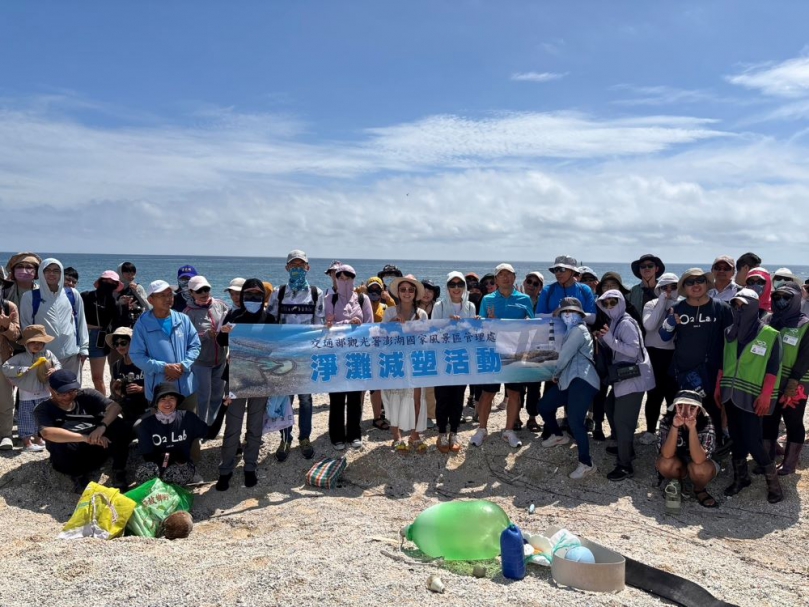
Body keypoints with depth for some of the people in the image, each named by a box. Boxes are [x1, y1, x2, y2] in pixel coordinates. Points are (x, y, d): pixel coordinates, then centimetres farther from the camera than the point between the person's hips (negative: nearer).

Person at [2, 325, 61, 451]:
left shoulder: (48, 354, -1)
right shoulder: (20, 357, -9)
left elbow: (58, 365, 3)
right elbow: (5, 367, -12)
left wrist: (55, 370, -19)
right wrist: (20, 370, -25)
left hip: (44, 394, 4)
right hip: (27, 395, -3)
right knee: (27, 419, 3)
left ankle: (37, 439, 33)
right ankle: (27, 442, 13)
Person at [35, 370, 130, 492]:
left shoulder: (86, 395, 1)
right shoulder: (44, 409, -5)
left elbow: (115, 406, -13)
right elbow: (47, 432, -26)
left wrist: (101, 427, -34)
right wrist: (86, 438, -36)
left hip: (97, 448, 2)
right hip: (72, 458, -2)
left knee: (118, 426, -24)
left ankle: (119, 473, -10)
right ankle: (79, 477, -8)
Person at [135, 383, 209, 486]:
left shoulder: (187, 418, -5)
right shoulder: (147, 424, -4)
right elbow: (147, 455, -4)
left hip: (182, 466, -1)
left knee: (172, 474, -37)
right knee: (144, 472, -34)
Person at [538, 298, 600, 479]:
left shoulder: (579, 330, -6)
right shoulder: (570, 332, 27)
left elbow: (565, 356, -8)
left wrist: (555, 374, 7)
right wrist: (558, 376, 6)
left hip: (582, 381, -10)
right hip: (569, 380, 10)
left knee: (575, 421, -19)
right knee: (544, 405, 18)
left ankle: (586, 463, -12)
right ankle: (558, 435, 42)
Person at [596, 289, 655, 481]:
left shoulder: (626, 323, -16)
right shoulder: (615, 322, 13)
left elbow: (634, 350, -24)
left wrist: (610, 339, -28)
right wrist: (603, 339, 1)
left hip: (634, 378, -10)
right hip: (623, 376, 10)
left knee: (623, 419, -10)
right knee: (611, 409, 23)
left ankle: (625, 465, -5)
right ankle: (625, 447, 38)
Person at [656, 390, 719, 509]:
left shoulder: (706, 425, -27)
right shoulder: (666, 421, -23)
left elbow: (698, 459, -38)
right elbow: (666, 454, -33)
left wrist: (692, 428, -49)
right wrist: (675, 427, -45)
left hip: (702, 464, -1)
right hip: (678, 466, 1)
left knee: (699, 469, -34)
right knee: (665, 463, -31)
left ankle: (700, 490, 2)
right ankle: (675, 482, 5)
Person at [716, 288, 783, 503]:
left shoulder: (770, 335, -5)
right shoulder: (730, 333, 11)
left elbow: (773, 368, -8)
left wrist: (765, 396, -13)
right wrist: (718, 387, 13)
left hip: (751, 398, -5)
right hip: (730, 395, 5)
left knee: (752, 441, -7)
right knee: (736, 438, 10)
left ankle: (772, 480, 11)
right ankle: (740, 477, 23)